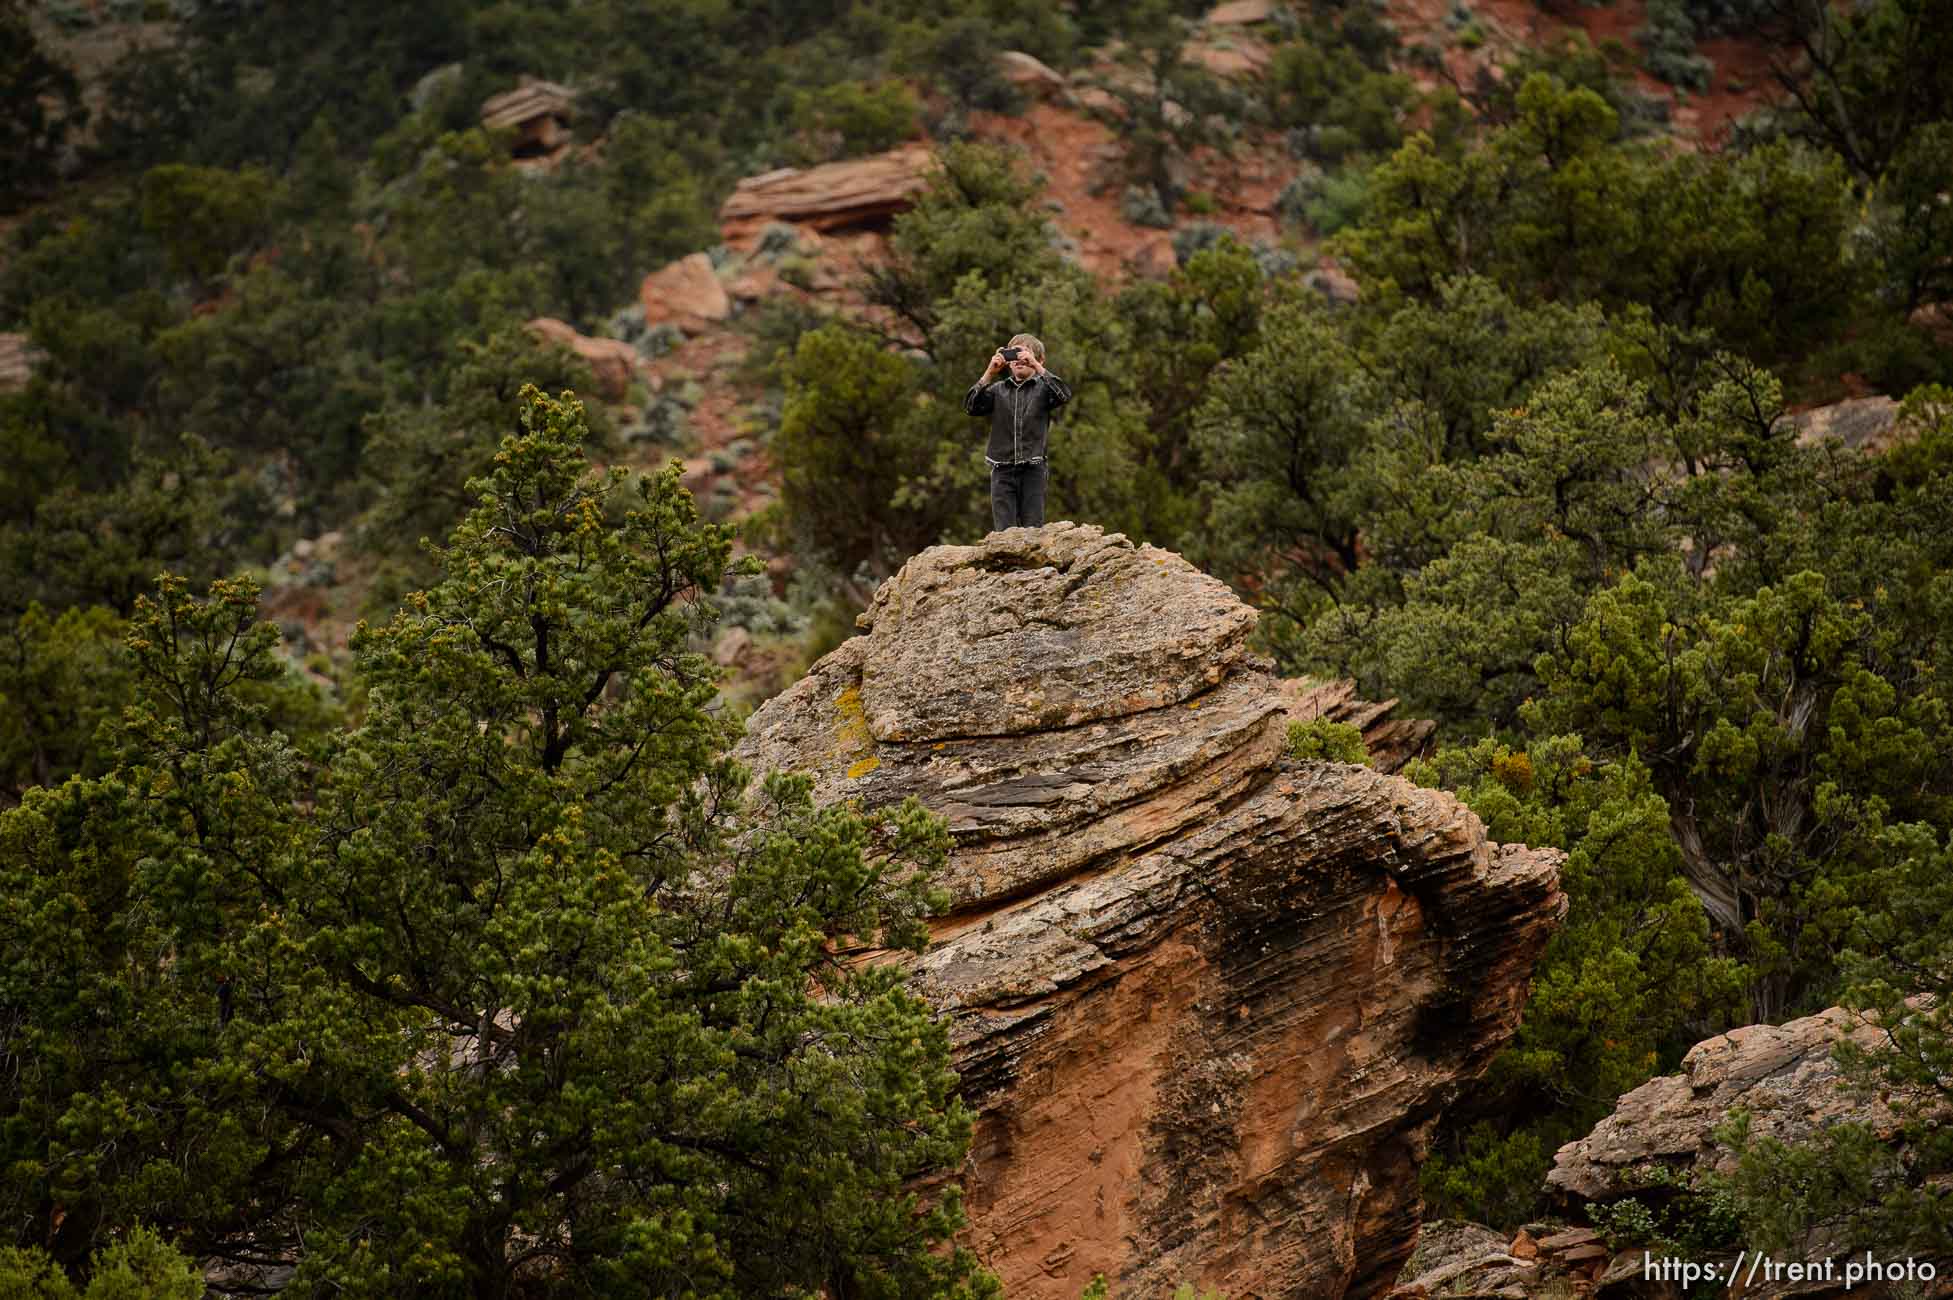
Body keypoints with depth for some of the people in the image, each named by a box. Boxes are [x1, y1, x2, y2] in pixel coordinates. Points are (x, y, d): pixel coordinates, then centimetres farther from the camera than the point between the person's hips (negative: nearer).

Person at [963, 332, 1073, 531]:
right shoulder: (998, 389, 11)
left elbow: (1064, 395, -14)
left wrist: (1036, 366, -19)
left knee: (1033, 530, -2)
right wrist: (990, 373, -10)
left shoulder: (1042, 388, 6)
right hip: (1002, 469, 1)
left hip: (1033, 469, -1)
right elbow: (972, 406, -2)